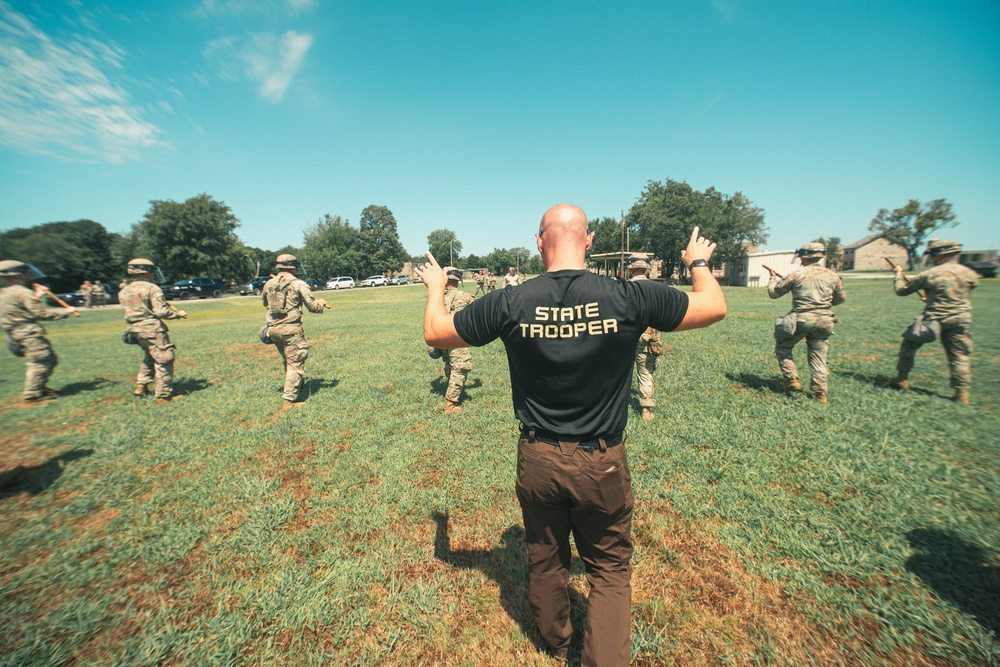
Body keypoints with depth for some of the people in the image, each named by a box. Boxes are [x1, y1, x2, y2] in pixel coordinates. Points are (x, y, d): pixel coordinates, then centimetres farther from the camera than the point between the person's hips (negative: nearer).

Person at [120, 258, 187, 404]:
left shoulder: (124, 291, 11)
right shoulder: (151, 288, -13)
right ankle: (163, 395, -2)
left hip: (135, 329, 8)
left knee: (149, 357, 28)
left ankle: (141, 385, 31)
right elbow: (161, 312, -19)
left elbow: (127, 313, 15)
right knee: (164, 361, -3)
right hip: (152, 329, -8)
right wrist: (178, 314, -5)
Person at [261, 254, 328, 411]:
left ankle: (297, 385, 41)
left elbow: (265, 303, 25)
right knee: (295, 363, -1)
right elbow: (313, 307, -8)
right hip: (290, 329, -6)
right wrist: (321, 303, 13)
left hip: (272, 328, 6)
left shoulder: (268, 284, 8)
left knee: (287, 361, 23)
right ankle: (289, 400, -4)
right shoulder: (298, 284, -8)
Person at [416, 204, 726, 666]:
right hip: (602, 464, -1)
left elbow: (434, 333, 0)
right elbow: (715, 307, 2)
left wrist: (435, 287, 19)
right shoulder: (629, 297, -14)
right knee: (610, 569, 24)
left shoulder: (509, 304, -14)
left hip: (537, 460, 2)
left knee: (545, 562, 28)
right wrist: (699, 263, 22)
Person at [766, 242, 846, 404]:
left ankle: (792, 380, 5)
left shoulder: (797, 274, -5)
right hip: (823, 322, 4)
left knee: (783, 347, 15)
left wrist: (773, 278, 18)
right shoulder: (832, 276, 7)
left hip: (801, 319, -4)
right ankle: (820, 393, 11)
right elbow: (841, 298, 19)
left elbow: (774, 293, 1)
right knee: (818, 356, 11)